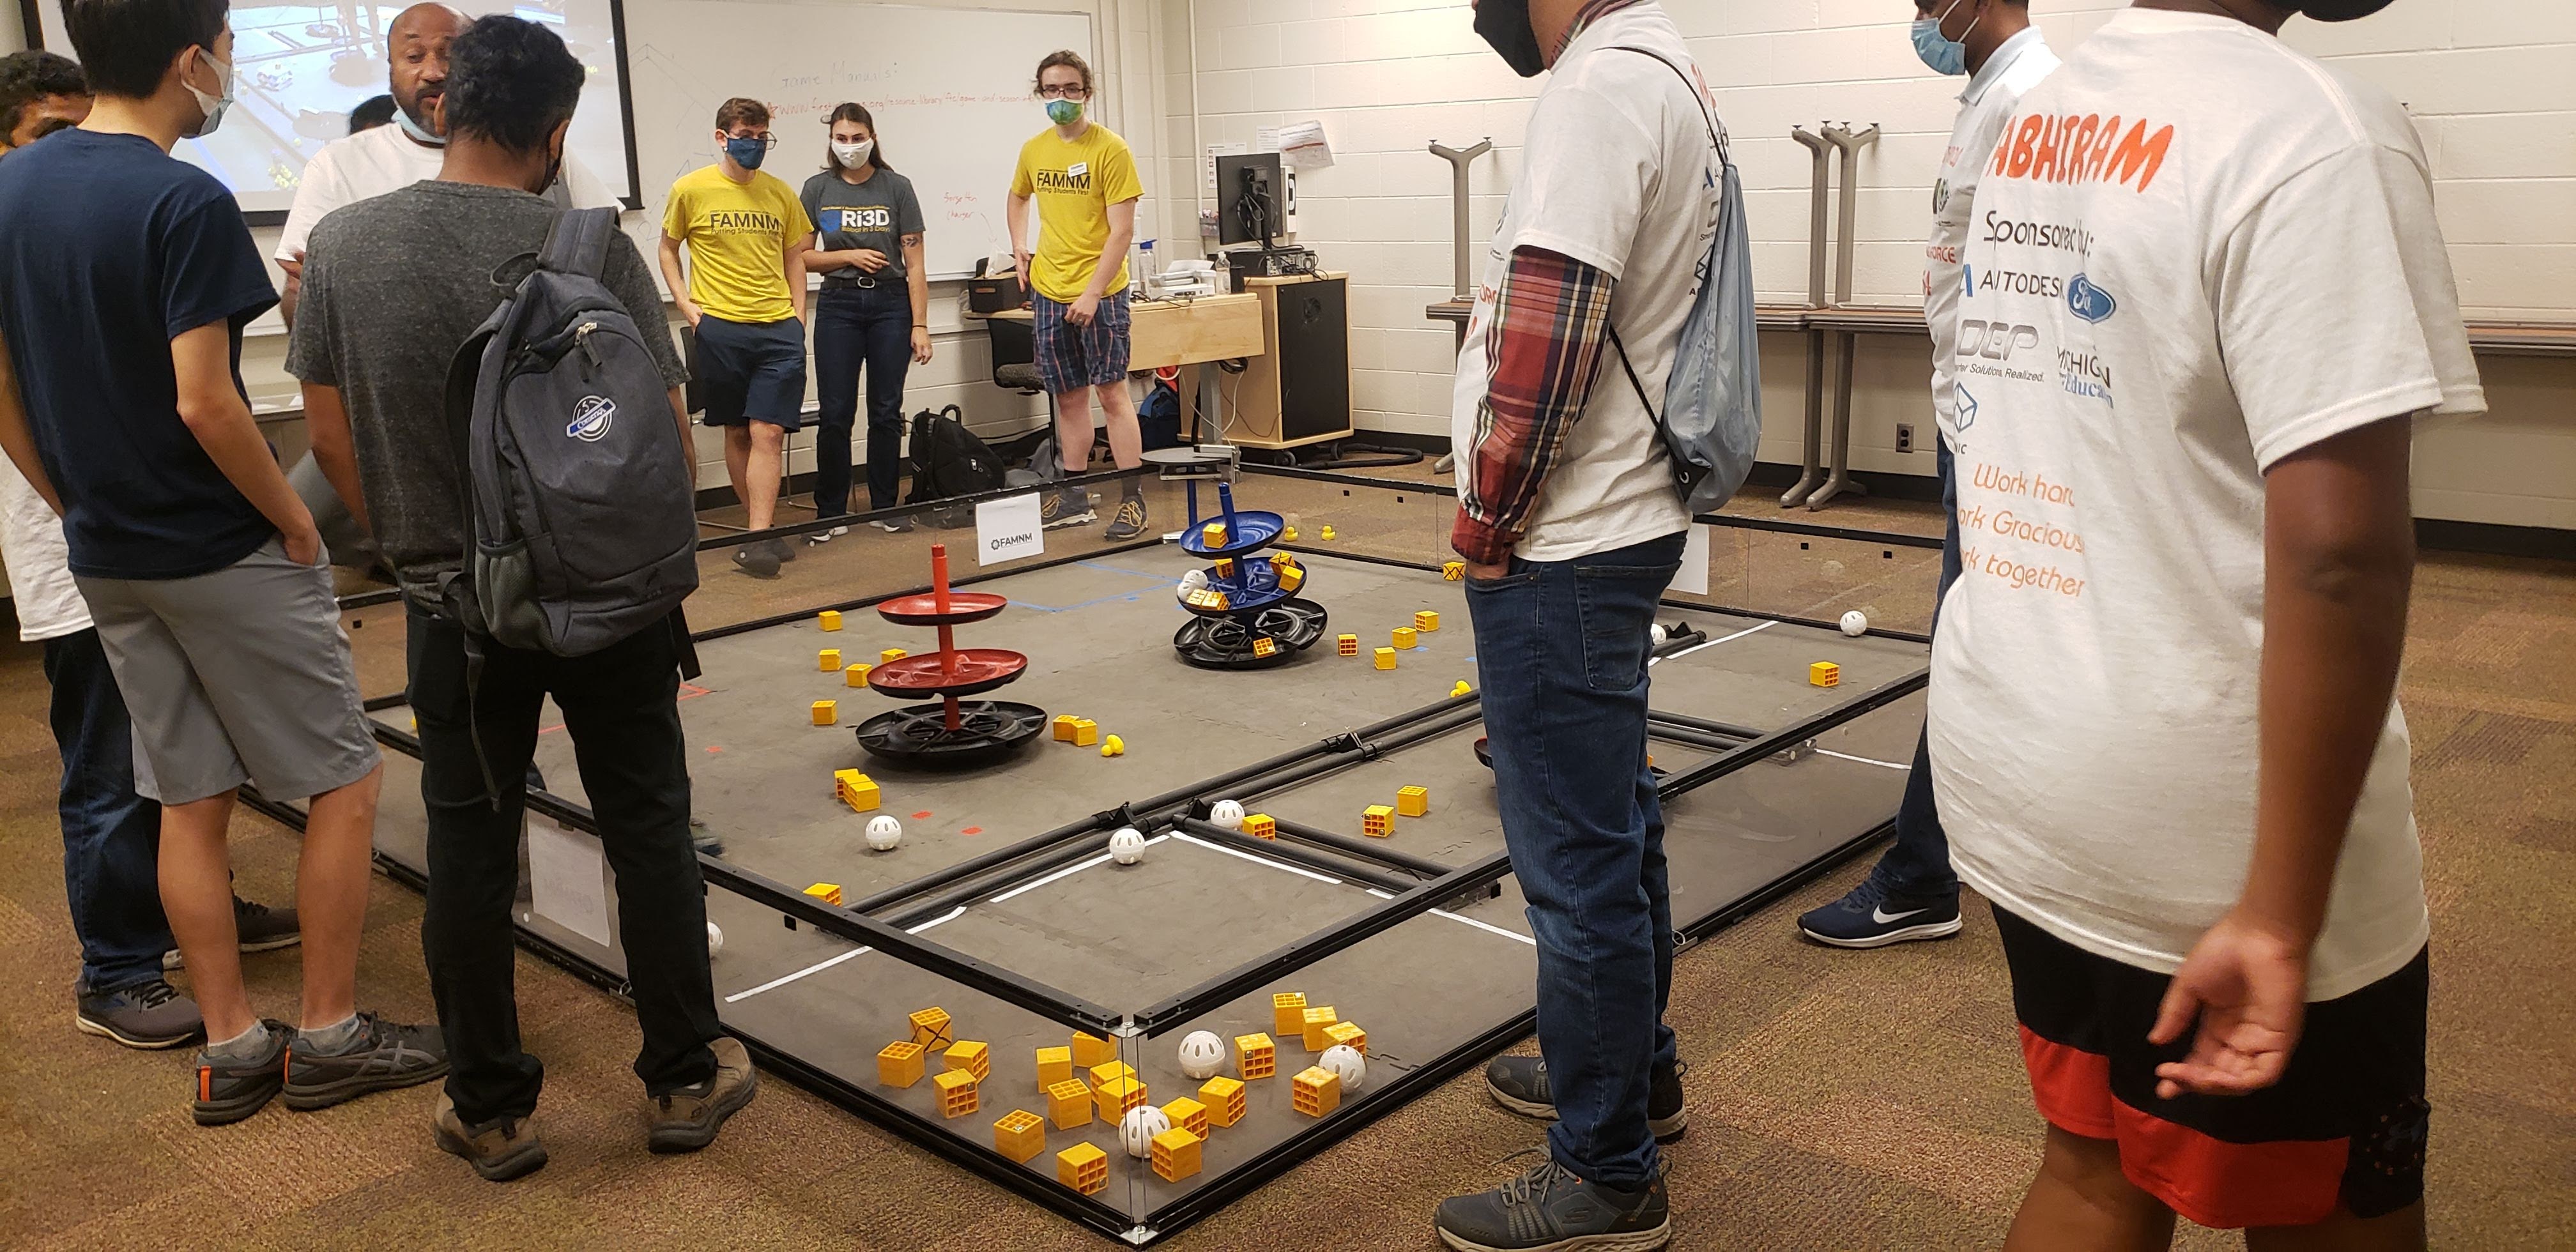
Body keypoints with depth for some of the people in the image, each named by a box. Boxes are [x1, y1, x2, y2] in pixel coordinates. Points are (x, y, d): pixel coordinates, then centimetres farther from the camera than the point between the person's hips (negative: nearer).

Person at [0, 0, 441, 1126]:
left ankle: (230, 1048, 21)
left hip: (108, 559, 8)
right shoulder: (185, 204, -18)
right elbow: (204, 403, -23)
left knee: (188, 800, 14)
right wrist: (293, 519, -10)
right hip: (224, 556, -7)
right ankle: (330, 1035, 13)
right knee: (344, 782, 6)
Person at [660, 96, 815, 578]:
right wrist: (686, 305, -1)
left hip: (779, 328, 1)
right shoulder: (691, 190, 1)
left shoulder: (780, 193, 8)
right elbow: (668, 250, 11)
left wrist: (798, 314, 9)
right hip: (720, 326, -1)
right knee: (737, 431, 8)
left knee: (768, 433, -8)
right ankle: (762, 527, 19)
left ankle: (758, 538, -9)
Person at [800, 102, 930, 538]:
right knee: (835, 413, -1)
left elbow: (915, 263, -1)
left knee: (887, 411, 5)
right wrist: (850, 257, -9)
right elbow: (801, 256, 6)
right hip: (838, 306, 0)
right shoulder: (818, 189, 4)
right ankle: (830, 513, 8)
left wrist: (920, 326, -6)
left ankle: (885, 508, 16)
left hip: (891, 304, 0)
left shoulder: (897, 187, 1)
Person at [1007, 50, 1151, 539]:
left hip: (1099, 289, -6)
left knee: (1111, 390, -6)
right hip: (1049, 290, 6)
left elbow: (1122, 231, -14)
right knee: (1068, 396, 11)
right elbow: (1018, 197, 31)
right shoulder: (1034, 150, 9)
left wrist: (1093, 293, -19)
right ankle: (1073, 497, 19)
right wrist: (1019, 245, 16)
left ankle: (1133, 500, -2)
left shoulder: (1109, 149, -9)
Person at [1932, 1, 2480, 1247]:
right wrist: (2283, 912, -22)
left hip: (2007, 770, 7)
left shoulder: (2036, 119, 7)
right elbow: (2338, 546, -26)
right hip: (2203, 824, -7)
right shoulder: (2311, 130, -18)